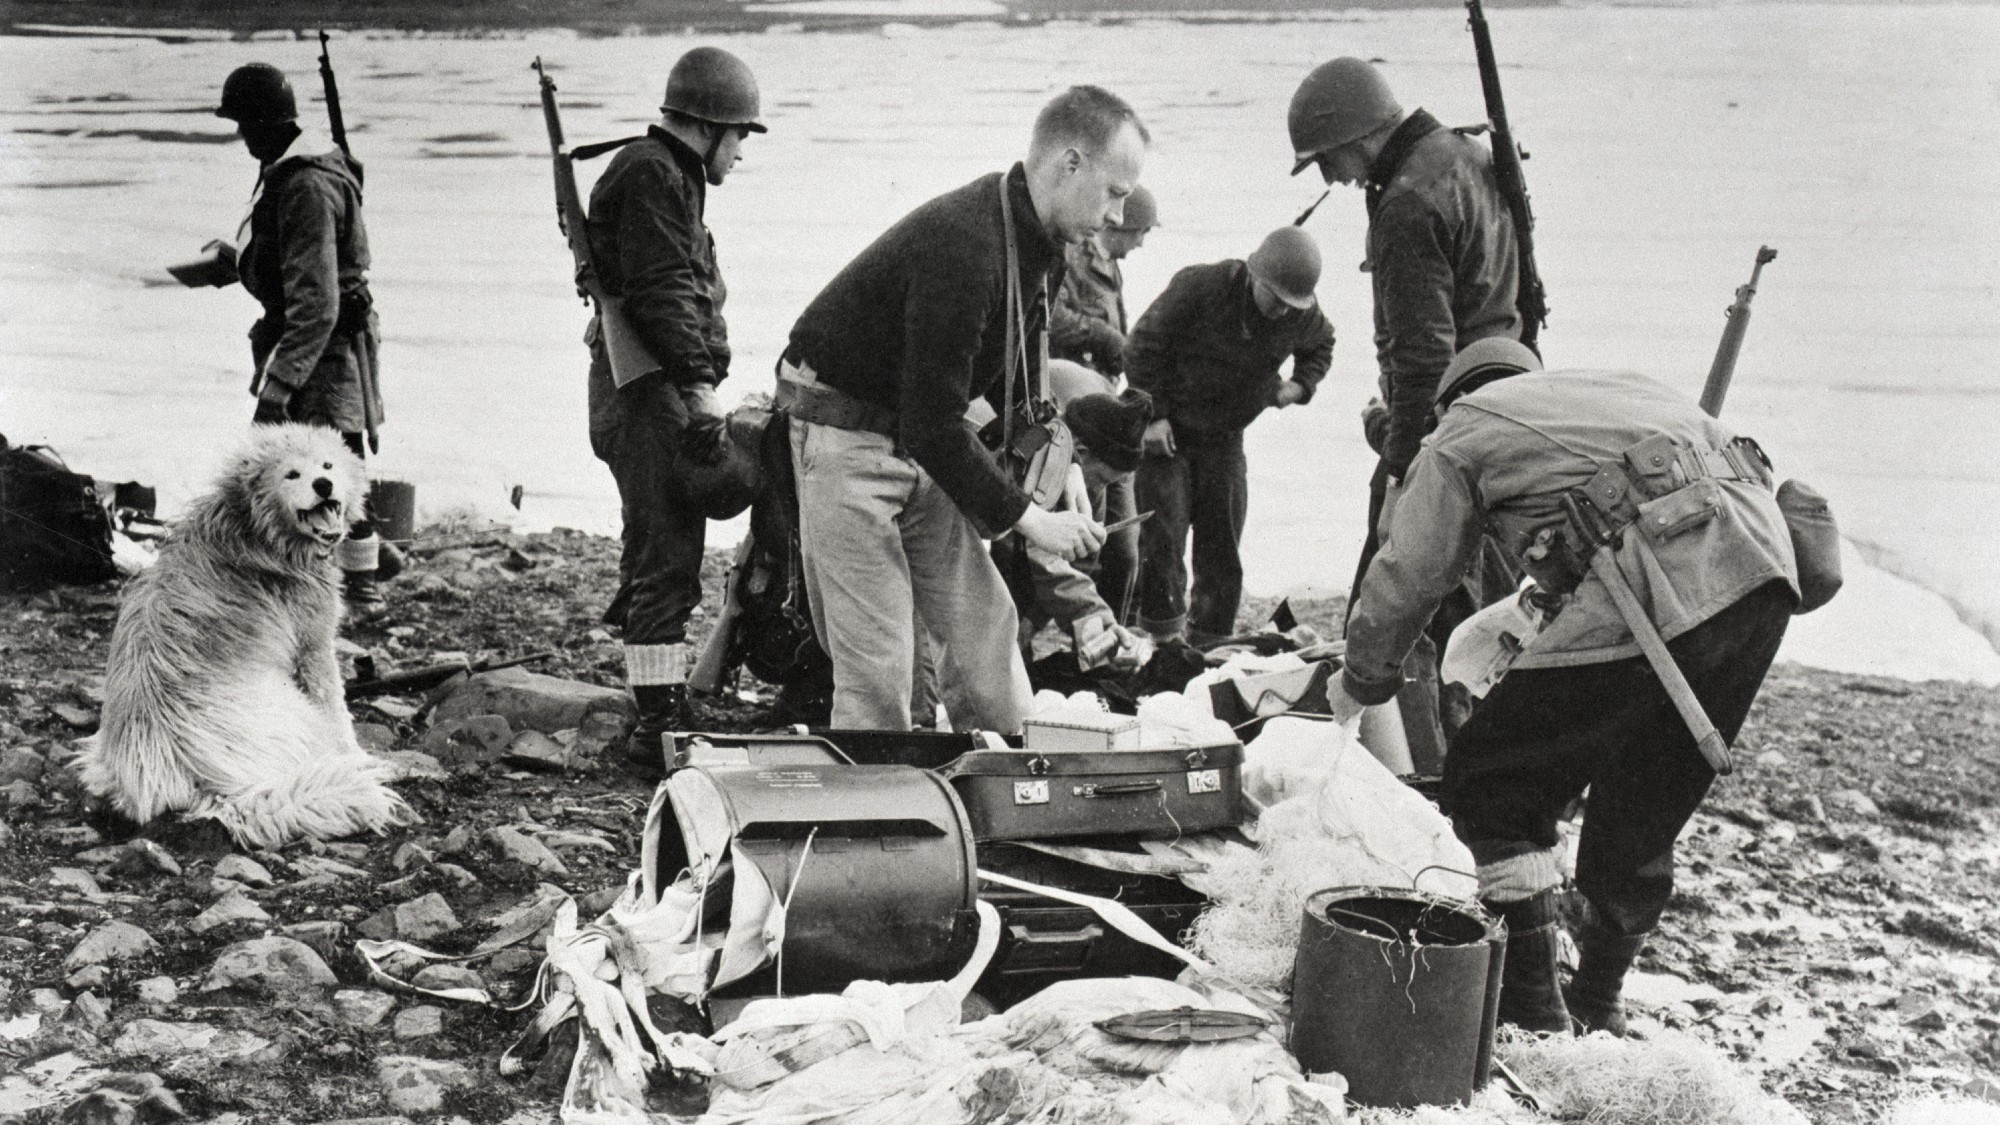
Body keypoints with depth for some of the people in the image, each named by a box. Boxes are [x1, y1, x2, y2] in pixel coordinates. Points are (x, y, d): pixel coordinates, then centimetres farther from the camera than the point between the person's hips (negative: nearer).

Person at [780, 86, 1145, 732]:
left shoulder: (1040, 246, 2)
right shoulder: (962, 245, -29)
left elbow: (1016, 385, 15)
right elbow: (934, 425, -29)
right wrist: (1026, 518, -22)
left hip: (922, 446, 9)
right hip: (845, 432, -9)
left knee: (983, 623, 6)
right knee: (878, 666, -8)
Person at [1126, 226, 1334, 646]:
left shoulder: (1303, 316, -6)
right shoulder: (1198, 287, -21)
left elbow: (1321, 345, 19)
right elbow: (1144, 346, -13)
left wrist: (1301, 383, -2)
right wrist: (1152, 416, -16)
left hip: (1224, 438, 4)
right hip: (1166, 429, -4)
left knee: (1222, 544, 6)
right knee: (1163, 535, -9)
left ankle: (1209, 641, 17)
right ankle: (1165, 636, 0)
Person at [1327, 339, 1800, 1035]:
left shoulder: (1463, 431, 16)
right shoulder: (1614, 387, 35)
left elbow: (1407, 577, 18)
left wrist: (1359, 683, 34)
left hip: (1662, 594, -7)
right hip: (1764, 567, 8)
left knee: (1489, 783, 6)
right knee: (1641, 815, 22)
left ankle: (1530, 1010, 4)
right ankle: (1598, 1005, 34)